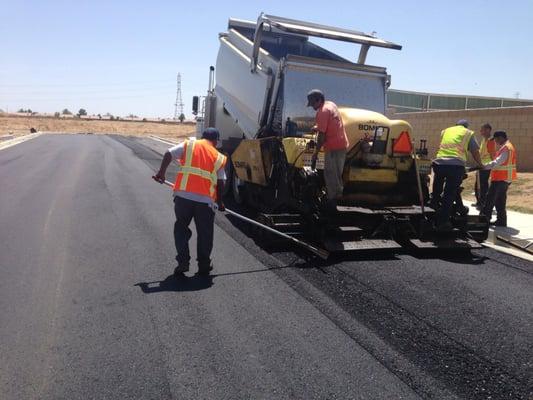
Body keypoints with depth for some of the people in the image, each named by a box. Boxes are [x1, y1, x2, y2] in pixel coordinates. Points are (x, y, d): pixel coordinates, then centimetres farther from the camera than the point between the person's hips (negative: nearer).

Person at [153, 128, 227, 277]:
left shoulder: (188, 145, 9)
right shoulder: (219, 157, 11)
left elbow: (169, 154, -3)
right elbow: (220, 183, 8)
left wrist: (161, 172, 8)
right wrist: (219, 202, 18)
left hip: (183, 195, 0)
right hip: (206, 199, 0)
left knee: (181, 228, 17)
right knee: (205, 233, 14)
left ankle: (183, 262, 11)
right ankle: (204, 266, 21)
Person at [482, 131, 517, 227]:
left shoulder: (506, 148, -16)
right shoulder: (508, 147, 17)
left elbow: (497, 162, -26)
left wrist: (484, 167, -29)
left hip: (501, 178, -10)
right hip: (505, 178, 10)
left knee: (490, 199, -7)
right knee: (500, 201, 14)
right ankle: (501, 221, 19)